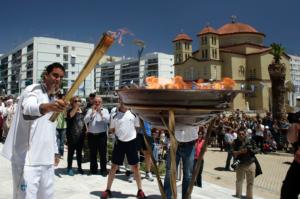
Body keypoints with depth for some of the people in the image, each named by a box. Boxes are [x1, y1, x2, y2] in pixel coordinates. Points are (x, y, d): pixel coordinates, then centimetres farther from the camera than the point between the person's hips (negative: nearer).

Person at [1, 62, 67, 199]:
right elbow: (28, 109, -33)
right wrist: (47, 107, -53)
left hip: (46, 159, 8)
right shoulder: (33, 90, -8)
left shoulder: (53, 99, 16)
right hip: (27, 159, -8)